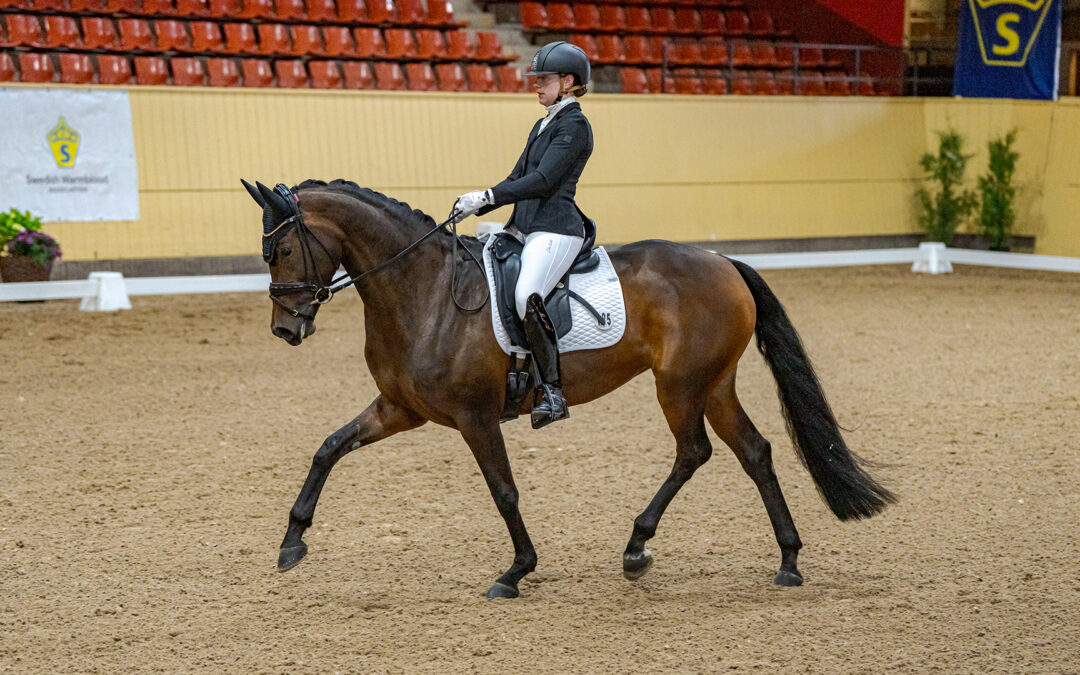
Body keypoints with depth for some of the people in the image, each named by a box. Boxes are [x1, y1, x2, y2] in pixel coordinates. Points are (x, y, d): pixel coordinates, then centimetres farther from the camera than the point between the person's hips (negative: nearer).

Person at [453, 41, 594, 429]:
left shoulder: (574, 126, -8)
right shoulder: (545, 124, 21)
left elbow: (543, 181, -17)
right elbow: (518, 178, 23)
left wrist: (487, 196, -20)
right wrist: (477, 206, 11)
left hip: (555, 230, -10)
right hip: (525, 227, 10)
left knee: (526, 297, -31)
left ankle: (552, 392, -26)